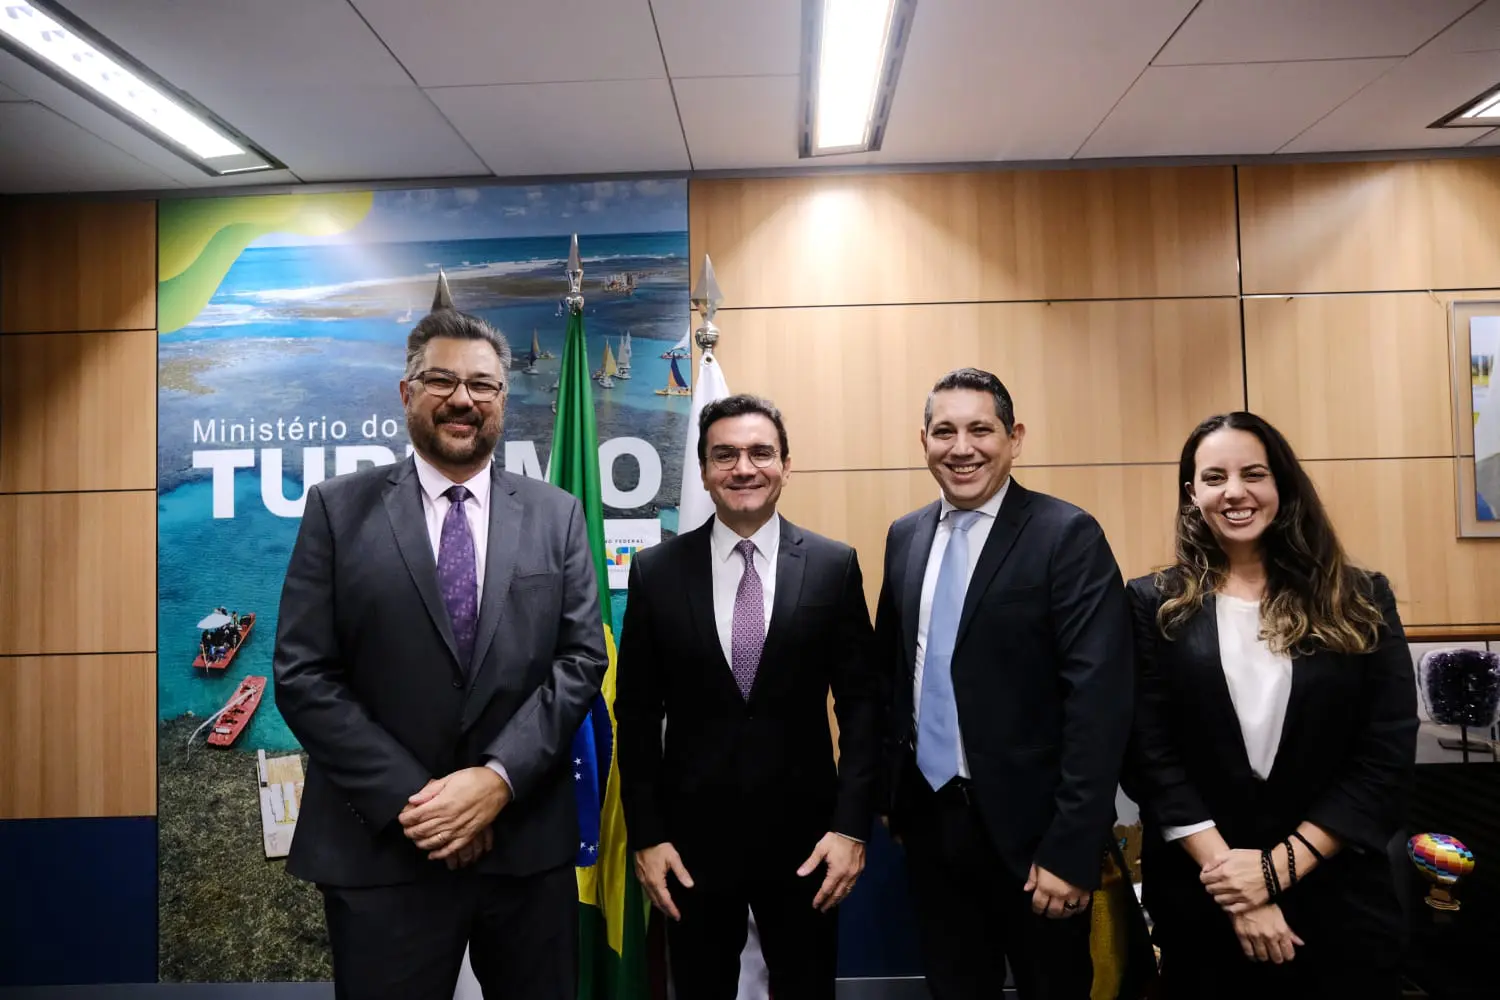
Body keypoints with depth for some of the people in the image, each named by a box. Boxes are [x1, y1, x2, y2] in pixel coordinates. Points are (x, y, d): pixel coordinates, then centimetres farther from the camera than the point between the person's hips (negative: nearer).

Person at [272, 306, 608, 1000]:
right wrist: (409, 798, -12)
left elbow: (581, 658, -1)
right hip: (382, 846, -1)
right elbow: (303, 676, -5)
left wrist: (498, 777, -13)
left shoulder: (556, 514, 4)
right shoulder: (338, 509, 0)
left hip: (528, 840, 2)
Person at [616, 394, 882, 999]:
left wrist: (852, 825, -8)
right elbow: (636, 714, 0)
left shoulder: (834, 565, -4)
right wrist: (645, 835, -3)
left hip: (802, 830, 0)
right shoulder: (656, 571, -3)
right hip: (692, 834, 1)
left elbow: (860, 701, -2)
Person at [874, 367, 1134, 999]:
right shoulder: (905, 537, 5)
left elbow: (1098, 701, -17)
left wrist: (1072, 849, -19)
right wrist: (893, 792, 11)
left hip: (1027, 824, -4)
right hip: (928, 815, 5)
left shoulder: (1067, 536, -13)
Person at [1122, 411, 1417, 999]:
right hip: (1200, 898, 0)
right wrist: (1232, 879, -13)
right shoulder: (1155, 605, -3)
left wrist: (1279, 866, -12)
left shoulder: (1360, 601, 0)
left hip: (1339, 896, 1)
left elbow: (1388, 754, -4)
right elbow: (1147, 754, -7)